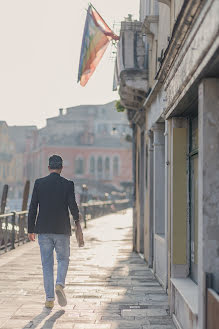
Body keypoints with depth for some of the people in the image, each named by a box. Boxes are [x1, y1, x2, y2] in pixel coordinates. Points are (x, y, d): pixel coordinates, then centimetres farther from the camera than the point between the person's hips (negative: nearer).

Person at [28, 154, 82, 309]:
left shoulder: (39, 183, 0)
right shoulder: (68, 184, -5)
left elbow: (33, 208, -1)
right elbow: (73, 205, -7)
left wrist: (31, 229, 6)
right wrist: (77, 221, 12)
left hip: (43, 230, 1)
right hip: (62, 229, -1)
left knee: (47, 263, 7)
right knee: (63, 259, 16)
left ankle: (49, 298, 5)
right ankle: (60, 284, -9)